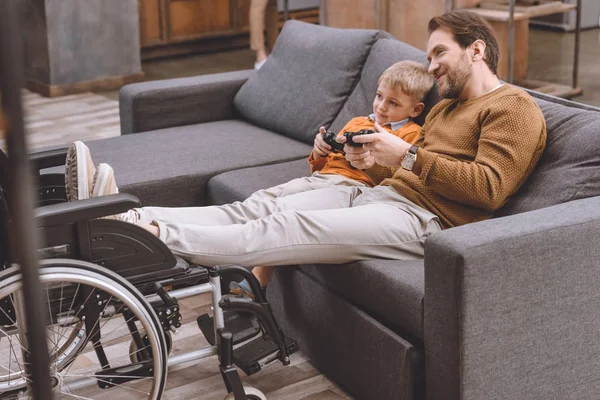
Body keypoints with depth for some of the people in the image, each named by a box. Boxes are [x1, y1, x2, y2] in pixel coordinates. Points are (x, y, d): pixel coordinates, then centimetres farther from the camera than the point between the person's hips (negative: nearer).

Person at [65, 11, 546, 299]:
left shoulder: (514, 108, 1)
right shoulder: (444, 108, 29)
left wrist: (407, 156, -14)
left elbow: (489, 189, -13)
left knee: (292, 226, -27)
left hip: (422, 218, -8)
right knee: (258, 209, -10)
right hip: (376, 192, 9)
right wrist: (372, 161, 3)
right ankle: (131, 216, -22)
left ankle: (153, 237, -37)